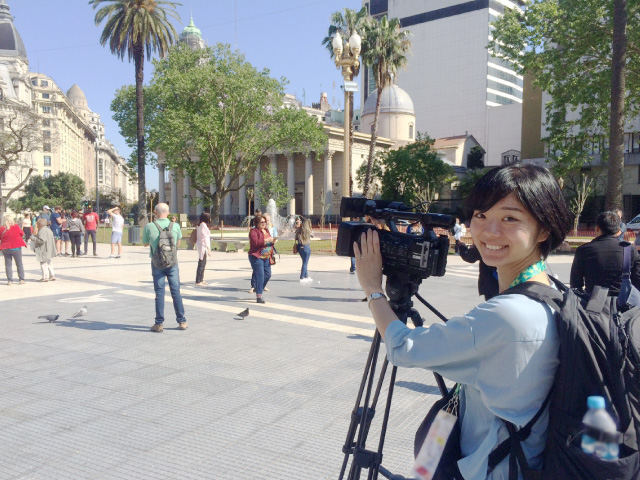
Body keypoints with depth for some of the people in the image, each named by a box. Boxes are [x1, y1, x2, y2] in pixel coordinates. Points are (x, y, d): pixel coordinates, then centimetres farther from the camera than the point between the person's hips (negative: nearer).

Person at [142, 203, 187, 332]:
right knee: (176, 292, 7)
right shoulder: (175, 226, -5)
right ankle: (181, 321, 11)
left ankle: (159, 324, 6)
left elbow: (145, 244, 7)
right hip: (172, 263, 1)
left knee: (159, 293, 4)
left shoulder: (149, 227, -10)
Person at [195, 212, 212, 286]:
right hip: (203, 246, -11)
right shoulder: (203, 225, -15)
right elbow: (205, 237, -19)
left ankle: (201, 280, 27)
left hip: (202, 246, 11)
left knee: (203, 263, 18)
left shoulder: (200, 224, 15)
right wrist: (208, 249, -18)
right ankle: (198, 282, -7)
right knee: (201, 263, -9)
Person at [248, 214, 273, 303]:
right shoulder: (253, 231, -8)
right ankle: (259, 297, -7)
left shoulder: (266, 230, 17)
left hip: (266, 257, 8)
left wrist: (272, 241, 11)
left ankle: (259, 291, 29)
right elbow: (255, 242, -24)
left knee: (267, 274, 10)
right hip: (257, 257, -8)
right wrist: (266, 240, -23)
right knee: (260, 275, -11)